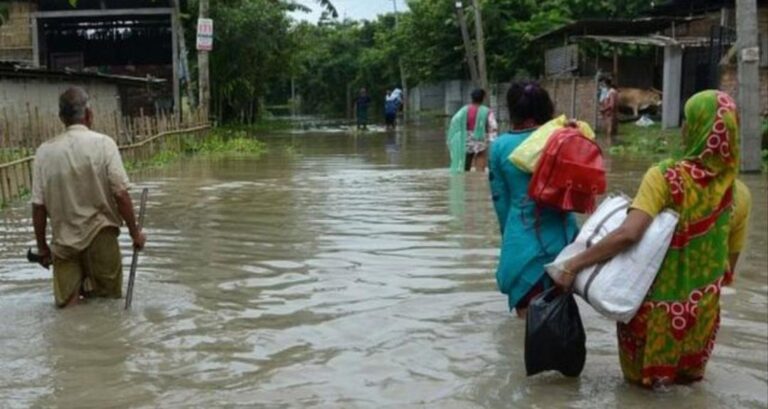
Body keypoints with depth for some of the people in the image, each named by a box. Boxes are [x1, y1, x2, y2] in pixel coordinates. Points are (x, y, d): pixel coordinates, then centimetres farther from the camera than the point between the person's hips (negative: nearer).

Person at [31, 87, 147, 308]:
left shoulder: (45, 151, -2)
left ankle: (72, 289, -9)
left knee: (67, 302, 13)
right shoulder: (103, 143, -9)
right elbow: (120, 194, -13)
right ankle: (93, 288, -7)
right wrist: (135, 233, -3)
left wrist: (42, 247, 10)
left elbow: (38, 206, -1)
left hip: (64, 240, 2)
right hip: (100, 236, -2)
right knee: (108, 298, 14)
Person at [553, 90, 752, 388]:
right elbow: (728, 267, 2)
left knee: (640, 375, 22)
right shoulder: (739, 195, -6)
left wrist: (573, 264, -25)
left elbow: (628, 234, -32)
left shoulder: (664, 177, -19)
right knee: (687, 374, 29)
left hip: (655, 308, -3)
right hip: (700, 313, 3)